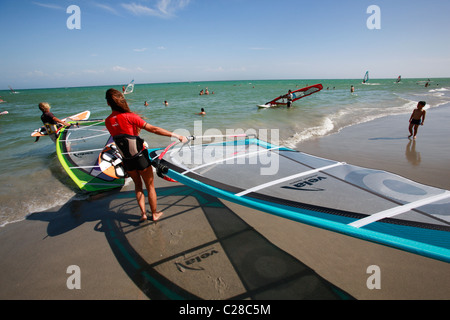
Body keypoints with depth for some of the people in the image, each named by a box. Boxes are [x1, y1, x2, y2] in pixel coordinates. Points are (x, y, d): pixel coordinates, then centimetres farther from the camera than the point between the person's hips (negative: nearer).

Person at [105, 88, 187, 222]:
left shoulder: (108, 122, -4)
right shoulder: (129, 116, -20)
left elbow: (119, 136, 9)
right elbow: (153, 129, -23)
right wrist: (176, 135, -21)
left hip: (127, 161, 5)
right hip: (140, 158, -4)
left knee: (138, 184, 26)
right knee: (150, 186, 14)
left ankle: (143, 213, 27)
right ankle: (154, 214, 29)